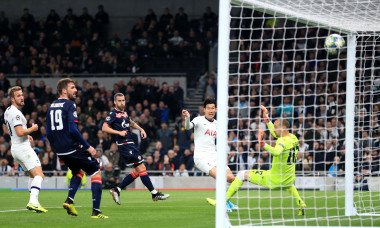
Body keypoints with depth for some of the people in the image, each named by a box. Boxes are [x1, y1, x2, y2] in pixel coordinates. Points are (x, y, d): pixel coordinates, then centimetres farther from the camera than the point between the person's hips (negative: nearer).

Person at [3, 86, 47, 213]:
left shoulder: (8, 111, 14)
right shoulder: (15, 113, -18)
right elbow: (20, 132, -26)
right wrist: (32, 129, -9)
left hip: (15, 148, 10)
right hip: (23, 147, -10)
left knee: (33, 175, 21)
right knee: (39, 175, -18)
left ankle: (32, 202, 17)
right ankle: (33, 202, -34)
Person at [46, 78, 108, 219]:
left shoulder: (51, 107, 13)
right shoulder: (69, 105, -11)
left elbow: (48, 133, 15)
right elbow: (73, 130, -21)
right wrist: (88, 147, -14)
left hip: (60, 151, 8)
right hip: (73, 148, -8)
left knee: (78, 172, 30)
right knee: (96, 172, 4)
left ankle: (69, 200, 8)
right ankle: (96, 211, -5)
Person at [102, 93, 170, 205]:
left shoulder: (124, 112, 17)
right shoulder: (113, 114, -7)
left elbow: (130, 122, 36)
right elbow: (104, 128, -15)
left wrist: (141, 129, 23)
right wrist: (119, 132, -20)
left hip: (130, 143, 9)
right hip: (124, 144, -9)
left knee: (136, 172, 7)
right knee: (141, 168, -11)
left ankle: (116, 190, 12)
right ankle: (154, 194, -9)